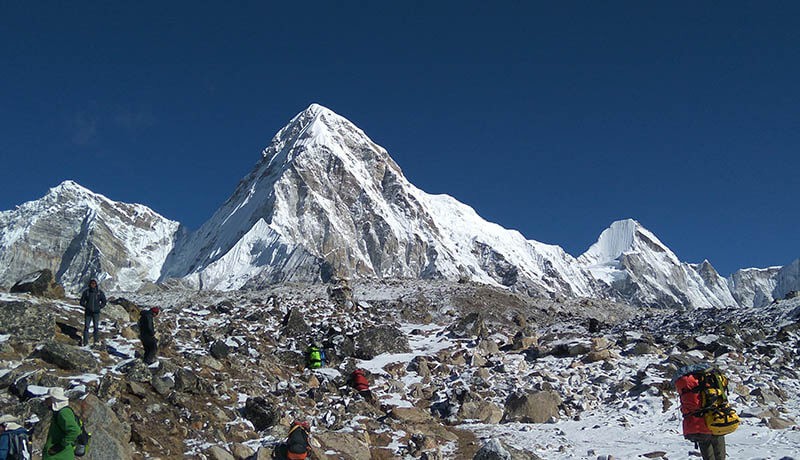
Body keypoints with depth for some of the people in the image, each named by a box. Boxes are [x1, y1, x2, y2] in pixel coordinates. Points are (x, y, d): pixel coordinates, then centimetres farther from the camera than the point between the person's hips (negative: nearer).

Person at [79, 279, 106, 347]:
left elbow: (104, 302, 6)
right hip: (88, 312, 0)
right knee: (86, 327, -3)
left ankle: (96, 342, 8)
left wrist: (99, 307, -6)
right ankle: (85, 342, 2)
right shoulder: (86, 291, -1)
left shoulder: (100, 292, -2)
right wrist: (87, 306, -9)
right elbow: (82, 302, 5)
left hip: (96, 313, 0)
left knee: (96, 327, -1)